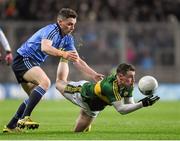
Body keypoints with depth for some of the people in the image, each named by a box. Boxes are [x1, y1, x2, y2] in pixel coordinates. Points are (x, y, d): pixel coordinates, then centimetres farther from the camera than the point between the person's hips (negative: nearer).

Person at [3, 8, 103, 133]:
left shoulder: (68, 39, 9)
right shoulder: (52, 30, -18)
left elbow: (77, 60, 12)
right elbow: (45, 47, -38)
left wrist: (94, 75, 3)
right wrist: (64, 54, -50)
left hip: (31, 63, 10)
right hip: (23, 59, -10)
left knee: (34, 97, 18)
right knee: (45, 82, -31)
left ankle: (11, 126, 24)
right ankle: (24, 118, -37)